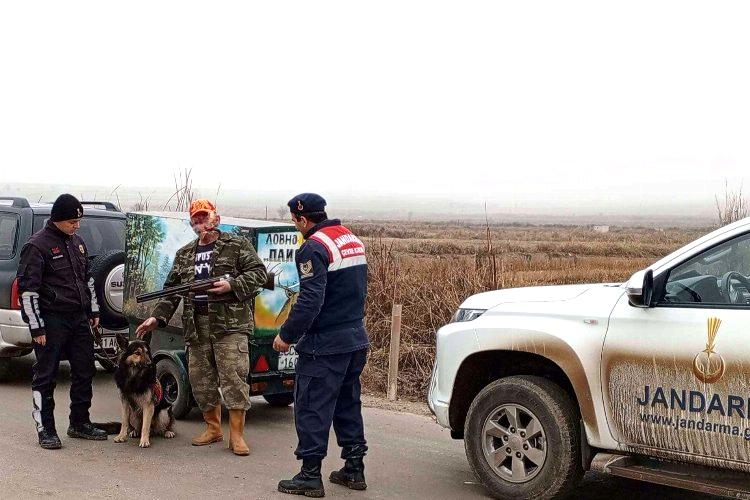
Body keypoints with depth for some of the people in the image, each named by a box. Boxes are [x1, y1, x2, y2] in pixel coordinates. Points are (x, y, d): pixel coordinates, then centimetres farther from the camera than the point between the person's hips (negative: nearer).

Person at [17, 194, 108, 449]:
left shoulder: (77, 242, 13)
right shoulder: (37, 245, -11)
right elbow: (27, 289, -13)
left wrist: (93, 311, 19)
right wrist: (36, 327, -16)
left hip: (79, 319, 8)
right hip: (52, 321, -7)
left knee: (85, 371, 11)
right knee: (46, 376, 0)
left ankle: (80, 423, 24)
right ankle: (45, 429, 8)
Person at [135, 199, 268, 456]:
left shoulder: (237, 245, 3)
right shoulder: (184, 254, 19)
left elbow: (259, 274, -3)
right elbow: (172, 290, 19)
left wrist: (232, 285, -16)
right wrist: (157, 317, 8)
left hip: (230, 323, -5)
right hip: (196, 327, 6)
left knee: (233, 378, -9)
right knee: (201, 381, 9)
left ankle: (237, 435, -3)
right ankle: (213, 429, 24)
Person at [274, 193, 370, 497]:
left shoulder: (314, 248, -16)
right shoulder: (353, 241, 12)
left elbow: (310, 301, -22)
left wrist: (287, 335, -15)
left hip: (325, 345, -9)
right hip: (357, 339, 9)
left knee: (312, 408, -1)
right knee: (348, 405, 17)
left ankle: (310, 476, 2)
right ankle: (354, 469, 23)